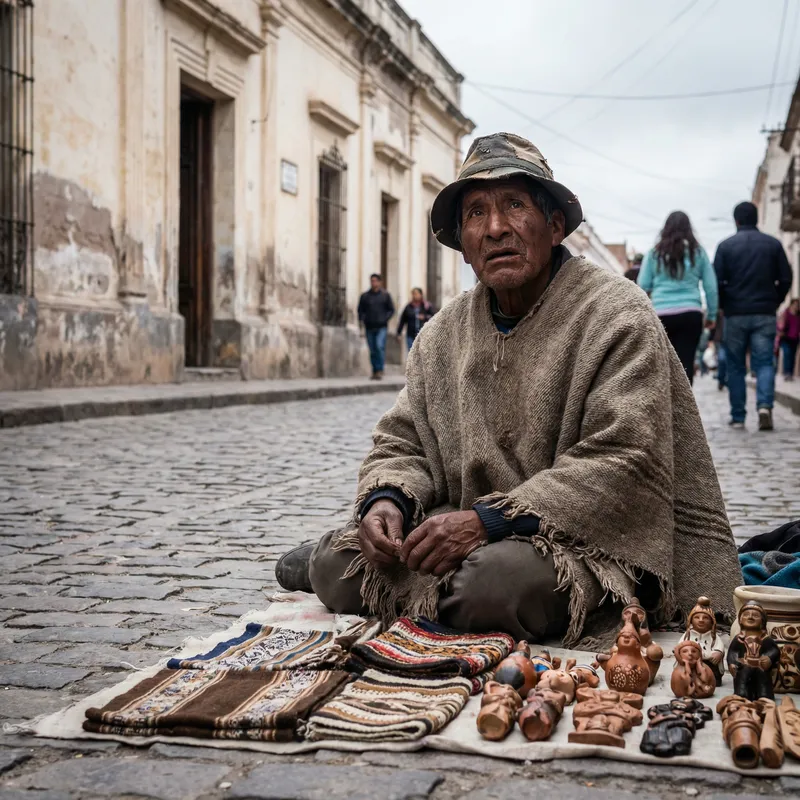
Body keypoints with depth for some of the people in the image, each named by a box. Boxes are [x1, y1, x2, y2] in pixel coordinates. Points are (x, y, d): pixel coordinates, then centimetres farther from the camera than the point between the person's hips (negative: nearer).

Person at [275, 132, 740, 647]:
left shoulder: (617, 317, -12)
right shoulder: (443, 335, 9)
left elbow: (625, 465, -21)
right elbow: (403, 443, 12)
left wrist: (491, 520, -26)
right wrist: (386, 499, -13)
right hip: (471, 530, 5)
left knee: (495, 580, -36)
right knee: (339, 571, -14)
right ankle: (328, 558, 25)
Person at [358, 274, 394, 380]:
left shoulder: (385, 295, 5)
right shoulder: (365, 296, 9)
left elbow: (391, 309, 7)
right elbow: (360, 310, 14)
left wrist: (385, 319, -7)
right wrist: (362, 320, -2)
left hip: (381, 327, -3)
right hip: (369, 327, 3)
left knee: (380, 346, -18)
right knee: (372, 350, 5)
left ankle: (380, 370, -16)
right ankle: (375, 371, 11)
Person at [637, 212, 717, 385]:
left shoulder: (655, 253, 8)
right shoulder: (697, 252, 8)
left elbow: (643, 286, 5)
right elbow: (711, 286, 8)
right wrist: (711, 315, 13)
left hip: (661, 315, 1)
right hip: (690, 314, -1)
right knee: (686, 363, -3)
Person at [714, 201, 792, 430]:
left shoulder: (726, 246, 0)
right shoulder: (773, 244, 5)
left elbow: (717, 282, -5)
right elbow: (785, 279, 2)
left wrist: (724, 306, 10)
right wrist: (775, 303, 15)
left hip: (735, 315, -1)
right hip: (765, 315, 1)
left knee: (735, 367, 7)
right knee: (764, 363, 2)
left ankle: (738, 417, 8)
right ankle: (765, 405, -21)